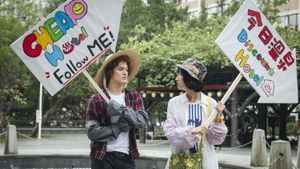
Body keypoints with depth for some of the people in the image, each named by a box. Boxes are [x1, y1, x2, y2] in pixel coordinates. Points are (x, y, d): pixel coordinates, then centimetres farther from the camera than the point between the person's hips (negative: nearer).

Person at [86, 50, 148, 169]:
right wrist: (118, 128, -15)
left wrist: (122, 110, -20)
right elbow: (92, 132, -9)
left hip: (126, 157, 3)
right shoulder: (97, 100, -2)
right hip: (102, 157, -3)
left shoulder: (134, 98, 9)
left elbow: (143, 121, -8)